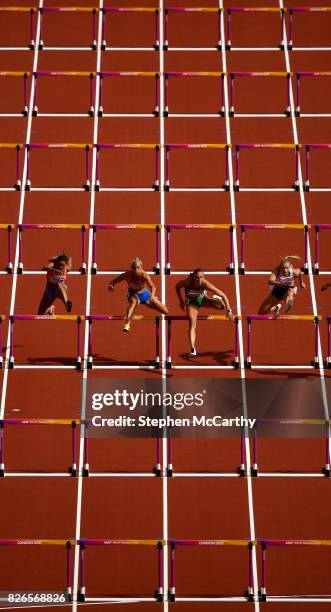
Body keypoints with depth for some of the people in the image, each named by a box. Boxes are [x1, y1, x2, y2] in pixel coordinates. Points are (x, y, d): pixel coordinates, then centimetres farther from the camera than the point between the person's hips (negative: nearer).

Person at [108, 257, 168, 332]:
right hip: (133, 294, -1)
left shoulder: (144, 275, -30)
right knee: (133, 301, -42)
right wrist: (111, 285, -42)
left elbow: (153, 287, -39)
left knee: (166, 312, 4)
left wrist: (152, 296, -59)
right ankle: (127, 324, -47)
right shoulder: (128, 275, -26)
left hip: (145, 294, 1)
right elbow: (114, 281, -19)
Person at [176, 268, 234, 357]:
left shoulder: (205, 284, -36)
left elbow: (223, 296, -33)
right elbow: (177, 287, -9)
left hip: (203, 299, 0)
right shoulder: (187, 282, -34)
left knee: (222, 305, -22)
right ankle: (192, 349, -15)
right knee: (192, 324, -17)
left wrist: (229, 311, -35)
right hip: (191, 302, 0)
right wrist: (181, 301, -9)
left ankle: (215, 299, 17)